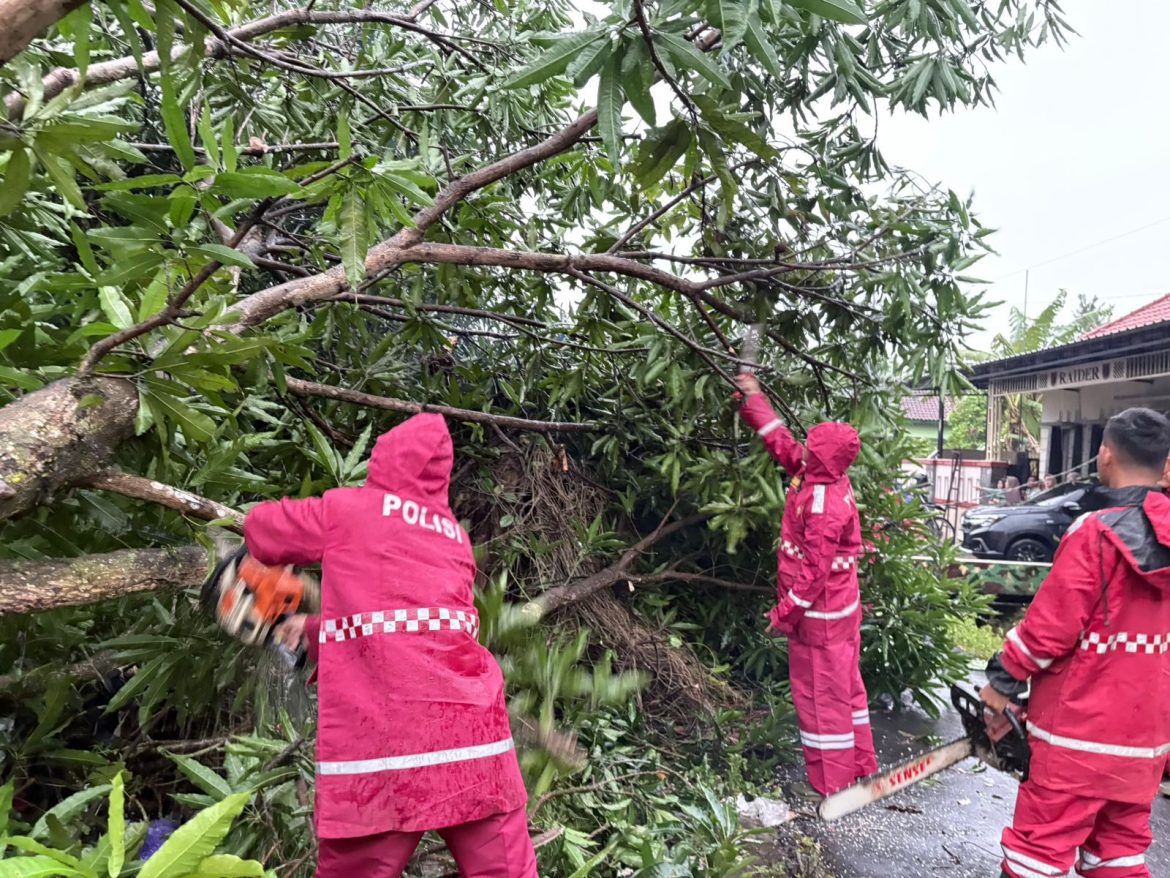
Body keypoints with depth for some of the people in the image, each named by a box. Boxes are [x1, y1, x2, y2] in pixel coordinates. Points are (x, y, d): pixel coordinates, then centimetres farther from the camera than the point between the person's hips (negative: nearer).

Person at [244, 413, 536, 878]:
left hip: (384, 733, -4)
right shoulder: (456, 540, 20)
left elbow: (262, 530, 20)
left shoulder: (349, 508, 6)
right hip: (470, 727, 5)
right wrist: (317, 630, 35)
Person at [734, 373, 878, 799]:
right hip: (839, 608, 10)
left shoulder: (823, 505, -28)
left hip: (820, 616, -10)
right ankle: (859, 764, 35)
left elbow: (814, 571, -26)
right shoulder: (821, 478, 0)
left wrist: (786, 613, -17)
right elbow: (780, 442, 11)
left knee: (820, 695, 3)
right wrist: (754, 399, 12)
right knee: (845, 686, 20)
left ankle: (831, 783, 17)